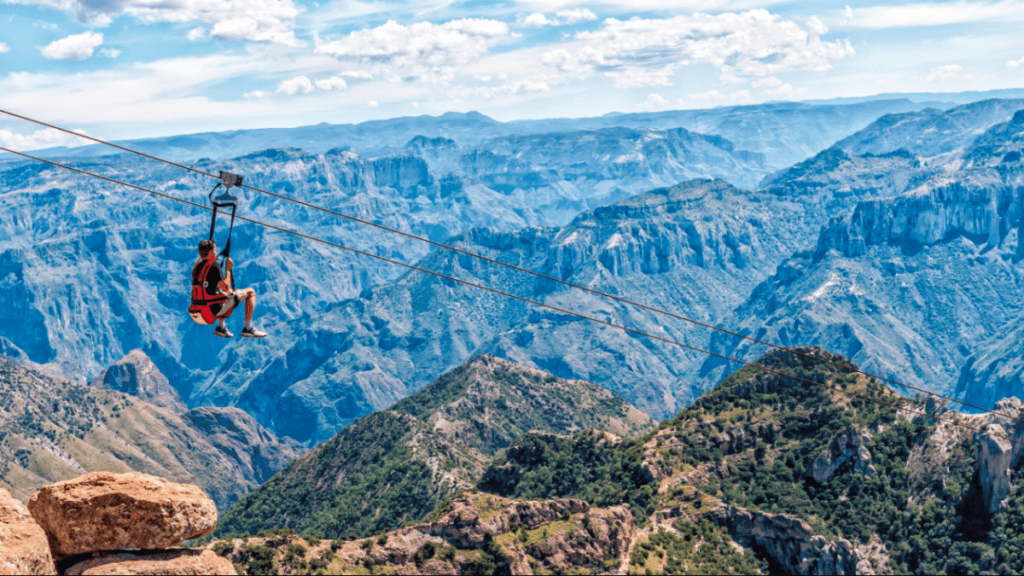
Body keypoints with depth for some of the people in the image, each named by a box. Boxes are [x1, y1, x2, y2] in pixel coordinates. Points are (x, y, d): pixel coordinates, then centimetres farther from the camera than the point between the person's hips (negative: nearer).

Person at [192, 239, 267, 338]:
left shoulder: (196, 267, 8)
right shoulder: (213, 266, -16)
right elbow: (226, 288, -16)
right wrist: (228, 269, -7)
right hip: (215, 309, -8)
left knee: (225, 293, 37)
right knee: (250, 293, 4)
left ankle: (221, 327, 26)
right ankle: (248, 328, 4)